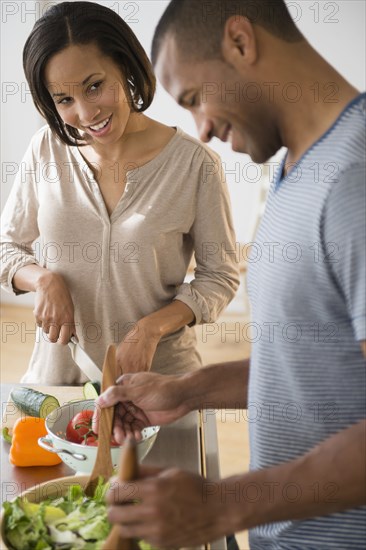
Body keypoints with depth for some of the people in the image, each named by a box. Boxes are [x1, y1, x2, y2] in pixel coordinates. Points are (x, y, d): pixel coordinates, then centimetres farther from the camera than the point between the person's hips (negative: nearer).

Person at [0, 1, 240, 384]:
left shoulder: (195, 164, -13)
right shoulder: (47, 149, -4)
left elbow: (220, 276, -6)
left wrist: (151, 328, -19)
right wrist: (44, 279, -15)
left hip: (159, 373, -2)